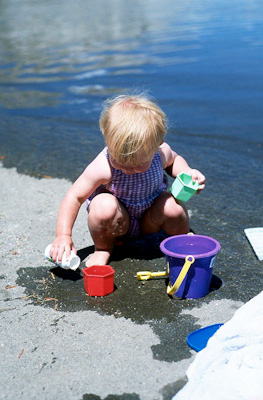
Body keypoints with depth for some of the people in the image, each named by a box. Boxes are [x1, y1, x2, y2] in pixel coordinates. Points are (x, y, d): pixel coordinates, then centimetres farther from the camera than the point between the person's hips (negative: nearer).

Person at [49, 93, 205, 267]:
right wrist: (63, 236, -30)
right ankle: (103, 248, -3)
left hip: (148, 220, 3)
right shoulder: (103, 168, -32)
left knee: (173, 207, -27)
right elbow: (74, 197, -23)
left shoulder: (162, 153, -20)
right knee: (103, 206, -36)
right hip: (117, 223, -3)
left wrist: (187, 172, -13)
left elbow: (174, 160, 8)